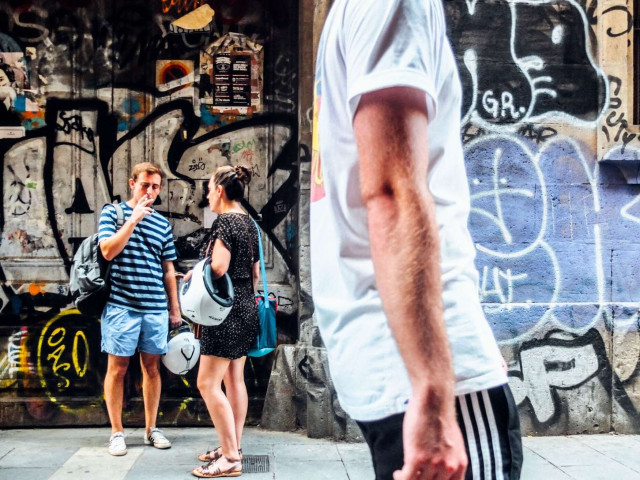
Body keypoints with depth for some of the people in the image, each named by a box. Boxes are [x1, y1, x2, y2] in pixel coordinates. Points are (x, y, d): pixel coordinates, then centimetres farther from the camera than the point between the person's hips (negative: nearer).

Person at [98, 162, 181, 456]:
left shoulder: (162, 223, 12)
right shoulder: (113, 212, 3)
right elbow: (108, 251, -12)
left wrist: (175, 309, 12)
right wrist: (134, 219, -15)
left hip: (156, 308, 3)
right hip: (121, 305, -3)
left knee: (152, 367, 9)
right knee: (117, 367, 3)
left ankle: (151, 429, 21)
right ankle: (116, 432, 15)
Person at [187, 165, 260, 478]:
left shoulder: (224, 221, -14)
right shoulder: (249, 223, 12)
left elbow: (218, 267, -23)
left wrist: (193, 274, -5)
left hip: (227, 308, -10)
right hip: (246, 306, 10)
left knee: (208, 384, -6)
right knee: (235, 379, 15)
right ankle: (233, 447, 23)